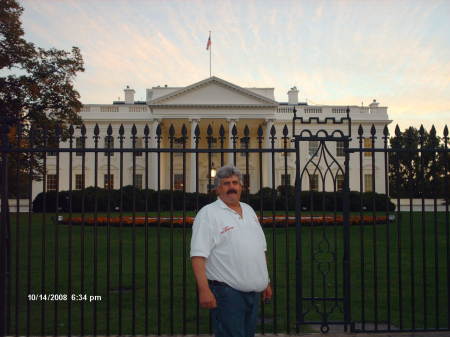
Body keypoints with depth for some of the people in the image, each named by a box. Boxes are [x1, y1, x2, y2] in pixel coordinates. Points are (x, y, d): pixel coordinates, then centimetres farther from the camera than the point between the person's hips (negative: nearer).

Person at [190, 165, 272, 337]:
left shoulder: (249, 210, 15)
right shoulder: (208, 213, -8)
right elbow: (198, 255, -16)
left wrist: (266, 282, 19)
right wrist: (204, 290, -23)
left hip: (254, 291, 7)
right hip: (227, 292, -7)